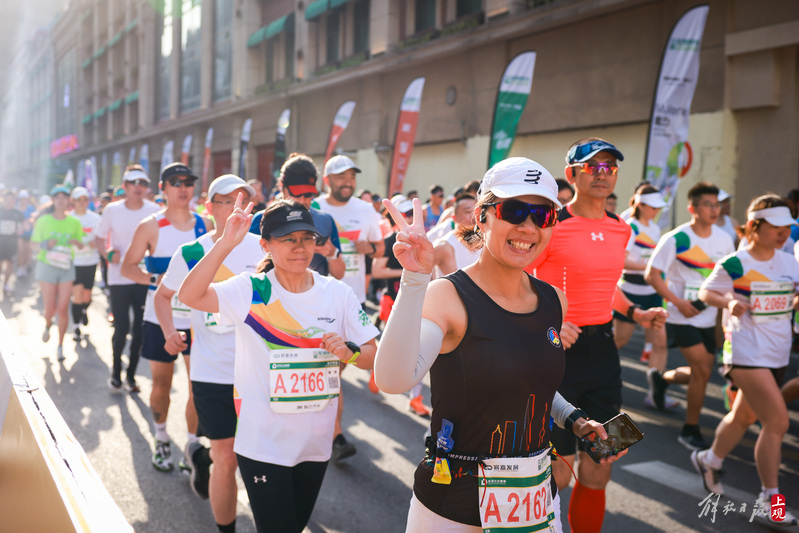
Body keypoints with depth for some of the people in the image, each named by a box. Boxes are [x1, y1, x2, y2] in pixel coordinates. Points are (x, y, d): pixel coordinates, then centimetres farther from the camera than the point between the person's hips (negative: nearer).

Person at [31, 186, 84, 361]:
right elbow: (34, 243, 2)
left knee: (63, 308, -2)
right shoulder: (44, 221, -3)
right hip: (47, 266, -1)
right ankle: (47, 325, 36)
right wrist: (46, 244, -19)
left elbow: (81, 244, 8)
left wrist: (76, 242, -15)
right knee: (50, 308, -1)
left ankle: (60, 346, 12)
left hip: (66, 267, 1)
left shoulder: (74, 222, 0)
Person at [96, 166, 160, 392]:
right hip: (119, 278, -1)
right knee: (121, 328, -4)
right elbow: (99, 238, 9)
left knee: (140, 330, 5)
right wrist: (108, 253, -10)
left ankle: (131, 374, 23)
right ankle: (116, 370, 21)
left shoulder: (154, 211, -2)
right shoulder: (112, 210, -2)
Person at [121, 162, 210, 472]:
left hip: (197, 319, 1)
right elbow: (127, 266, -1)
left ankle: (191, 444, 13)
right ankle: (161, 439, 32)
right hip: (159, 319, -1)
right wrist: (152, 279, -17)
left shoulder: (204, 225, 3)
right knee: (161, 384, 10)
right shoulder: (151, 227, -2)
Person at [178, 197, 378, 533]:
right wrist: (226, 243, -34)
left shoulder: (337, 294, -3)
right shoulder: (251, 291, -12)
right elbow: (189, 296, -27)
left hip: (316, 442, 4)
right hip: (263, 443, -4)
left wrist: (349, 352, -21)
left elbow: (374, 355, 0)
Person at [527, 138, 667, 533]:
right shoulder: (552, 226, -13)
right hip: (559, 351, -6)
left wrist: (635, 314, 12)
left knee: (596, 472, 12)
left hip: (602, 349, 6)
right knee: (559, 470, 0)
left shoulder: (621, 230, 9)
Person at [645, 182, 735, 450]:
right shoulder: (676, 239, -15)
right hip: (682, 317, -6)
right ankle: (691, 430, 5)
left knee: (701, 372, 10)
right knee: (702, 371, -12)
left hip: (708, 316, 6)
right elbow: (652, 275, -13)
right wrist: (678, 302, -20)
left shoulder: (724, 238, 1)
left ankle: (661, 378, 41)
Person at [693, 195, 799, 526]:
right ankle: (769, 496, 0)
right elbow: (705, 292, -2)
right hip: (747, 353, -7)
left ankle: (709, 460, 43)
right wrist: (728, 302, -20)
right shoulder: (734, 264, -11)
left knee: (744, 416, 19)